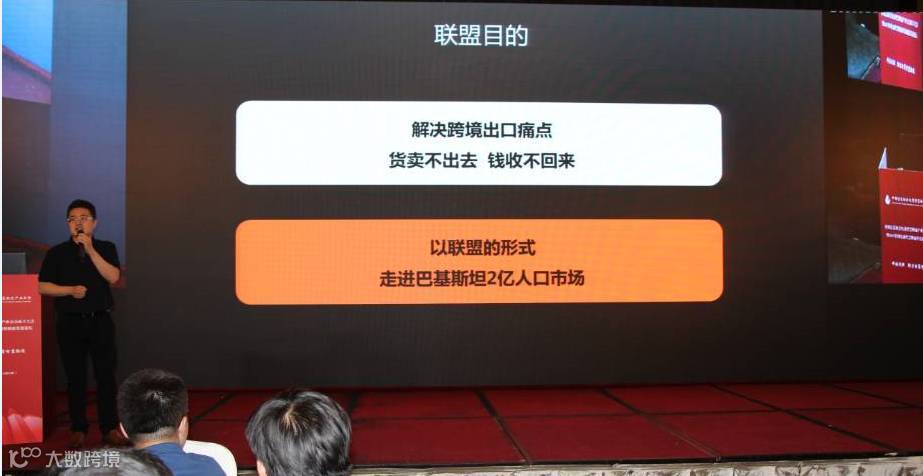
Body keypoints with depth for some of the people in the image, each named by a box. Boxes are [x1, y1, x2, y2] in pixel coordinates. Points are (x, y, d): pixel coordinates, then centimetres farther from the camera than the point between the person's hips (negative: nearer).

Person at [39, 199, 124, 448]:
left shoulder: (106, 248, 5)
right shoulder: (57, 253, 4)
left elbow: (113, 277, -10)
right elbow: (43, 286, 2)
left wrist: (90, 250, -15)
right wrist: (70, 290, -13)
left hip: (100, 320, 0)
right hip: (70, 322, 0)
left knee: (106, 375, 0)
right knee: (75, 377, 4)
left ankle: (110, 429, 8)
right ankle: (78, 430, 14)